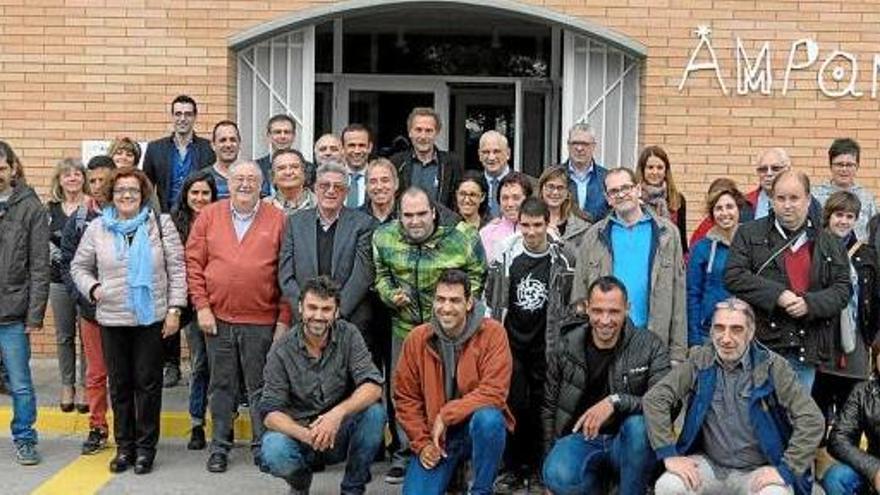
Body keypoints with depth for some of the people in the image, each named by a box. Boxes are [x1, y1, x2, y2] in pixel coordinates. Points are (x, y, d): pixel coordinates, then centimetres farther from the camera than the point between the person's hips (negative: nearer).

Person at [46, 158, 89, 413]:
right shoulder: (51, 208, 7)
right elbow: (43, 241, 6)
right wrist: (58, 257, -8)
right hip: (60, 279, 3)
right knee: (64, 335, 11)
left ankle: (84, 385, 13)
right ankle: (67, 385, 22)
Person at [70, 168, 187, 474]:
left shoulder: (161, 224, 0)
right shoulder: (97, 228, 6)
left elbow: (176, 269, -2)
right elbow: (79, 266, 15)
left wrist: (174, 308, -7)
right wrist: (92, 288, -4)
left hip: (151, 318, -2)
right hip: (112, 319, 2)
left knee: (148, 383, 3)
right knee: (119, 384, 10)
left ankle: (146, 448, 15)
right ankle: (124, 446, 22)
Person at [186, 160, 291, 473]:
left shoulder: (278, 220, 0)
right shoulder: (209, 216, 4)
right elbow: (194, 263, 4)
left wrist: (284, 318, -4)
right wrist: (202, 307, -3)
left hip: (261, 321, -1)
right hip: (217, 318, 1)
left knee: (260, 387, 7)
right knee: (221, 385, 11)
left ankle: (262, 447, 18)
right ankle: (219, 447, 21)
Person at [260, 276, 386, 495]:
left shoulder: (348, 335, -8)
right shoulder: (281, 351, -10)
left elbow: (373, 386, -19)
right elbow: (270, 413, -12)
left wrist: (338, 413, -37)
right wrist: (306, 435, -32)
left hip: (339, 432, 1)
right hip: (297, 430, -1)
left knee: (374, 412, -28)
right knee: (274, 452, -33)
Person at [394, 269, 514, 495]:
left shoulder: (492, 332, -12)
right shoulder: (417, 338, -3)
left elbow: (494, 392, -19)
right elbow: (405, 398, 3)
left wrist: (446, 415, -20)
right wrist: (422, 442, -6)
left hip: (480, 426, -2)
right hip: (434, 435, 2)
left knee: (488, 418, -36)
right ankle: (450, 471, 16)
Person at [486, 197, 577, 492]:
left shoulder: (563, 260, -3)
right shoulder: (505, 257, -1)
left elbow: (571, 303, 3)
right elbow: (492, 300, 6)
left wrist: (562, 341, 2)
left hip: (546, 346, 0)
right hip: (512, 343, 0)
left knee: (541, 407, 3)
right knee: (515, 406, -3)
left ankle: (536, 468, 16)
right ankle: (514, 469, 8)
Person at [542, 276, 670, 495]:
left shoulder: (650, 347, -6)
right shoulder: (566, 349, 1)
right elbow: (549, 409, 10)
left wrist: (616, 401, -32)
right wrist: (551, 458, 3)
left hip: (627, 444, -1)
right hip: (580, 438, 1)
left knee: (639, 423, -35)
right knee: (559, 477, -32)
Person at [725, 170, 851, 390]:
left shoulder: (828, 243, 13)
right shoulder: (749, 234, 5)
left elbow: (842, 289, 7)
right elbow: (733, 277, -6)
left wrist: (810, 304, -11)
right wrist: (777, 294, -15)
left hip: (805, 349, 3)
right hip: (760, 344, -2)